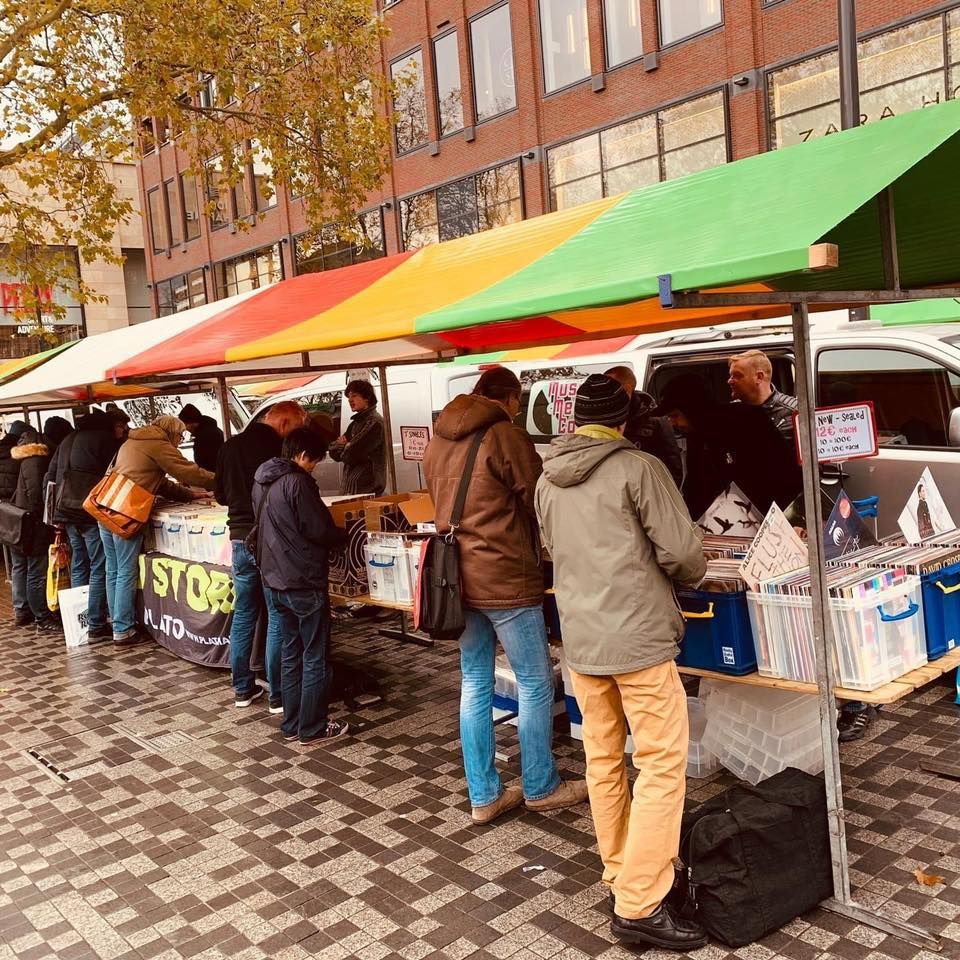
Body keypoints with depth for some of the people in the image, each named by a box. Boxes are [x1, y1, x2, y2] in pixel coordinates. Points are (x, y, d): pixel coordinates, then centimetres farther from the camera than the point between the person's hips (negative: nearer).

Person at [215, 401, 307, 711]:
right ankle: (278, 695, 8)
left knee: (243, 615, 15)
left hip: (240, 540, 6)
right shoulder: (278, 449, -14)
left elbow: (220, 495, 16)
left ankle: (243, 689, 22)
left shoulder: (230, 447, 6)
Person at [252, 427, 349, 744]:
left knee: (290, 655, 16)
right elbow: (320, 531, -18)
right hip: (304, 582, -8)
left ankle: (291, 724, 23)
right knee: (314, 658, 3)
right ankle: (313, 728, 10)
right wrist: (345, 535, 3)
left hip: (273, 581, 9)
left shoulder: (262, 481, 10)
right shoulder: (297, 482, -17)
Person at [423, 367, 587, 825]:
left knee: (475, 685, 13)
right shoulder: (507, 436, -13)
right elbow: (538, 503, -7)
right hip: (505, 579, -7)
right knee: (535, 685, 9)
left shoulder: (437, 441, 8)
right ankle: (541, 787, 23)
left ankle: (483, 796, 22)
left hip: (459, 576, 7)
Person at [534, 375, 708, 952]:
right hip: (639, 636, -6)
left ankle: (622, 874, 29)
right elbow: (681, 551, -12)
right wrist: (693, 576, 9)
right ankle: (640, 905, 3)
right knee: (662, 767, 1)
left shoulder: (548, 481, 8)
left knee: (603, 761, 16)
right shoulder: (639, 468, -11)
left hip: (580, 638, 7)